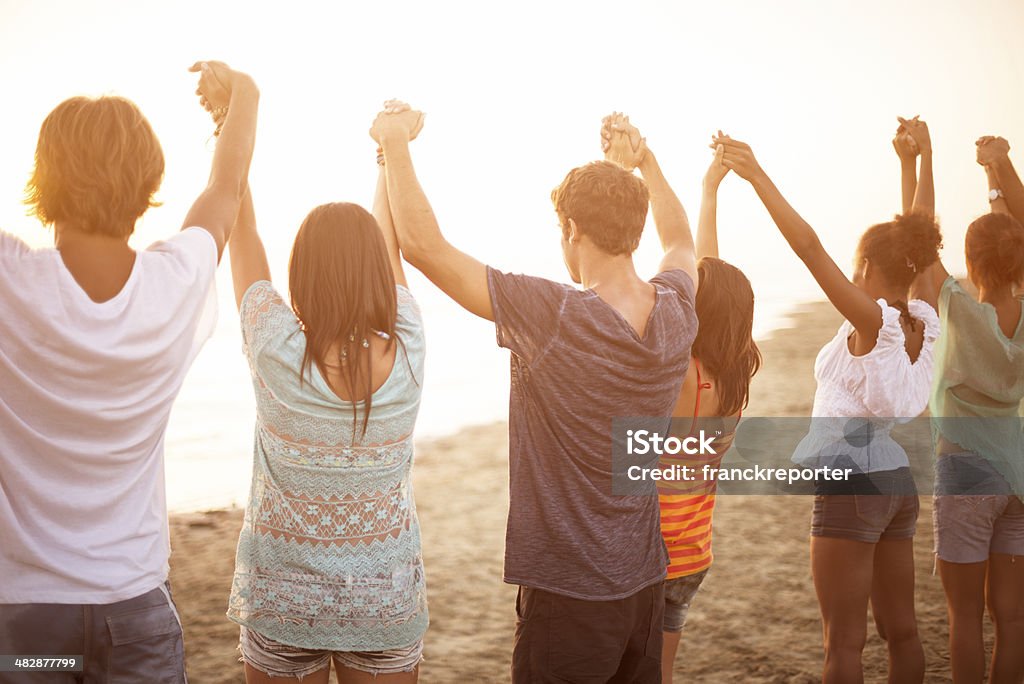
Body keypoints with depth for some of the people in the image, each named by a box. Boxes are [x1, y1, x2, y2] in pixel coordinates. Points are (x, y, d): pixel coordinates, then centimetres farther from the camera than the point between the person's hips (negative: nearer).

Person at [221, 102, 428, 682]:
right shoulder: (405, 356, -15)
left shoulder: (277, 352, -20)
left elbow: (242, 237, -6)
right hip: (386, 599, 1)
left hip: (282, 597, -1)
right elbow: (391, 248, 2)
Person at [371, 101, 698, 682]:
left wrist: (395, 141, -7)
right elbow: (682, 244, 23)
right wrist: (644, 156, 32)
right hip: (644, 583, 7)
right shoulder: (676, 314, -3)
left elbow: (422, 244, -20)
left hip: (568, 592, -6)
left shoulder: (553, 317, -23)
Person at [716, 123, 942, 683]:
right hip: (898, 483, 8)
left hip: (852, 487, -8)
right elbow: (916, 247, 13)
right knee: (901, 631, 16)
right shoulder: (924, 321, 1)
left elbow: (810, 248, -25)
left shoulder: (874, 321, -18)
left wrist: (757, 176, -25)